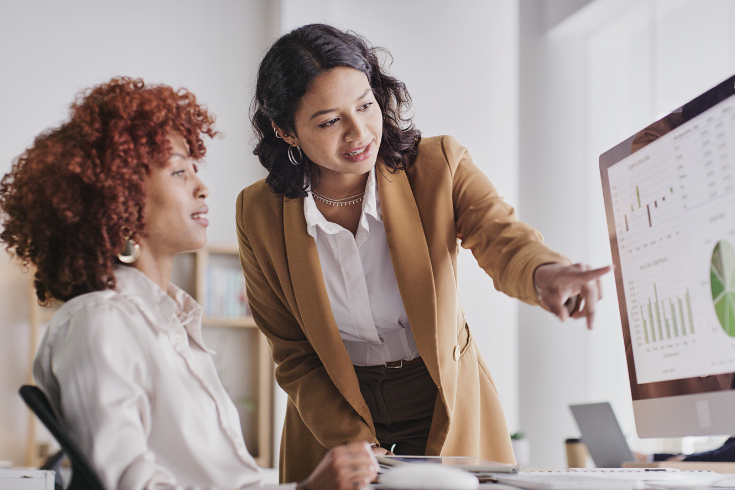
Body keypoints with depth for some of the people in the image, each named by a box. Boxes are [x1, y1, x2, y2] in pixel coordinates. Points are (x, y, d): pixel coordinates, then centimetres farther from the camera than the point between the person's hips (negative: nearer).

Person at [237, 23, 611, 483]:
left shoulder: (437, 165, -10)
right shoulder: (260, 214, -8)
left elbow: (501, 237, -26)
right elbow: (294, 357, -3)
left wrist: (545, 272, -49)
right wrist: (357, 444, -13)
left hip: (449, 409, 0)